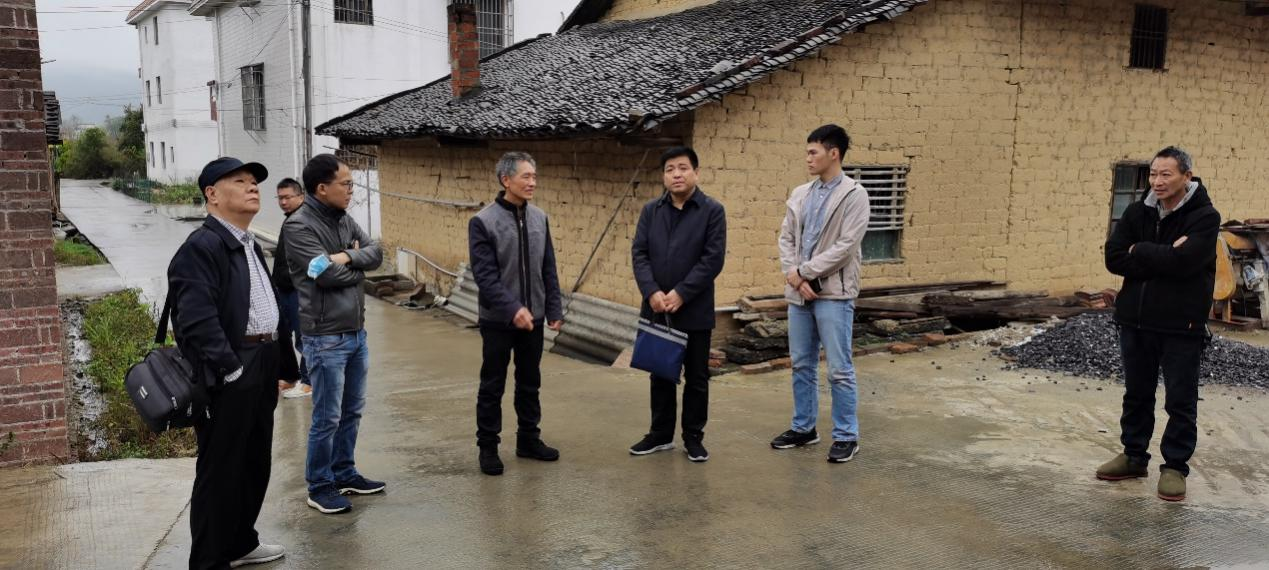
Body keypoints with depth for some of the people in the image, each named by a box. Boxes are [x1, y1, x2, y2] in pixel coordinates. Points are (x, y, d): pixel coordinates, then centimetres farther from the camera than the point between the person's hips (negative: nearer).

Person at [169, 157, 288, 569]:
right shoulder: (201, 247, -15)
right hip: (228, 377, -9)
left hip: (260, 370, 10)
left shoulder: (250, 245, 16)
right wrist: (229, 369, -23)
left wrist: (277, 363, 15)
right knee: (220, 471, 1)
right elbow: (196, 319, -24)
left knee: (255, 463, 19)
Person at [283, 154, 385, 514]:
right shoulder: (298, 226, -15)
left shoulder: (344, 219, 9)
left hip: (357, 332, 8)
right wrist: (358, 265, -4)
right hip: (326, 338, -8)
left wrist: (348, 258, -17)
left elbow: (376, 253, 2)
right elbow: (328, 275, -22)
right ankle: (320, 487, 15)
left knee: (352, 410, 17)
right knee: (327, 417, 1)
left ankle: (345, 474, 31)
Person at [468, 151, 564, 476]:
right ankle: (488, 447, 18)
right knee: (492, 387, 6)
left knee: (530, 384, 15)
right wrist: (513, 309, -25)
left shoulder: (540, 218, 5)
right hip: (498, 320, -5)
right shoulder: (483, 222, -11)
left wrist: (554, 309, 4)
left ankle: (529, 439, 28)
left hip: (533, 318, 5)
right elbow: (484, 275, -16)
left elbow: (548, 269, 9)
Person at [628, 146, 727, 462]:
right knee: (661, 375, 13)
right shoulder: (650, 210, 7)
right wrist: (652, 292, -14)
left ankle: (694, 437, 19)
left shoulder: (712, 210, -4)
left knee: (696, 378, 7)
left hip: (695, 311, -3)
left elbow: (713, 259, -11)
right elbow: (639, 253, 1)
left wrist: (681, 294, -17)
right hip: (656, 310, 3)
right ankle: (660, 434, 25)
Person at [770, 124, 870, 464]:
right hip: (799, 293, 6)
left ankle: (846, 437, 10)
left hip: (833, 294, -6)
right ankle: (803, 428, 27)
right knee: (802, 365, 14)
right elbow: (786, 238, 9)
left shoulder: (854, 194, -7)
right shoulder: (800, 194, 12)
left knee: (839, 370, -1)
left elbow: (845, 246, -15)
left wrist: (804, 272, -13)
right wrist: (793, 275, -8)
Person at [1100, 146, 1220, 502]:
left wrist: (1139, 252, -11)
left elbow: (1183, 261, -25)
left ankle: (1175, 466, 17)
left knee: (1180, 402, 5)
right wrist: (1162, 258, -16)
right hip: (1135, 321, 5)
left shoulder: (1205, 217, -9)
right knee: (1136, 394, 16)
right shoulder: (1138, 213, 5)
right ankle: (1134, 456, 29)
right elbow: (1113, 258, -6)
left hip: (1181, 326, -5)